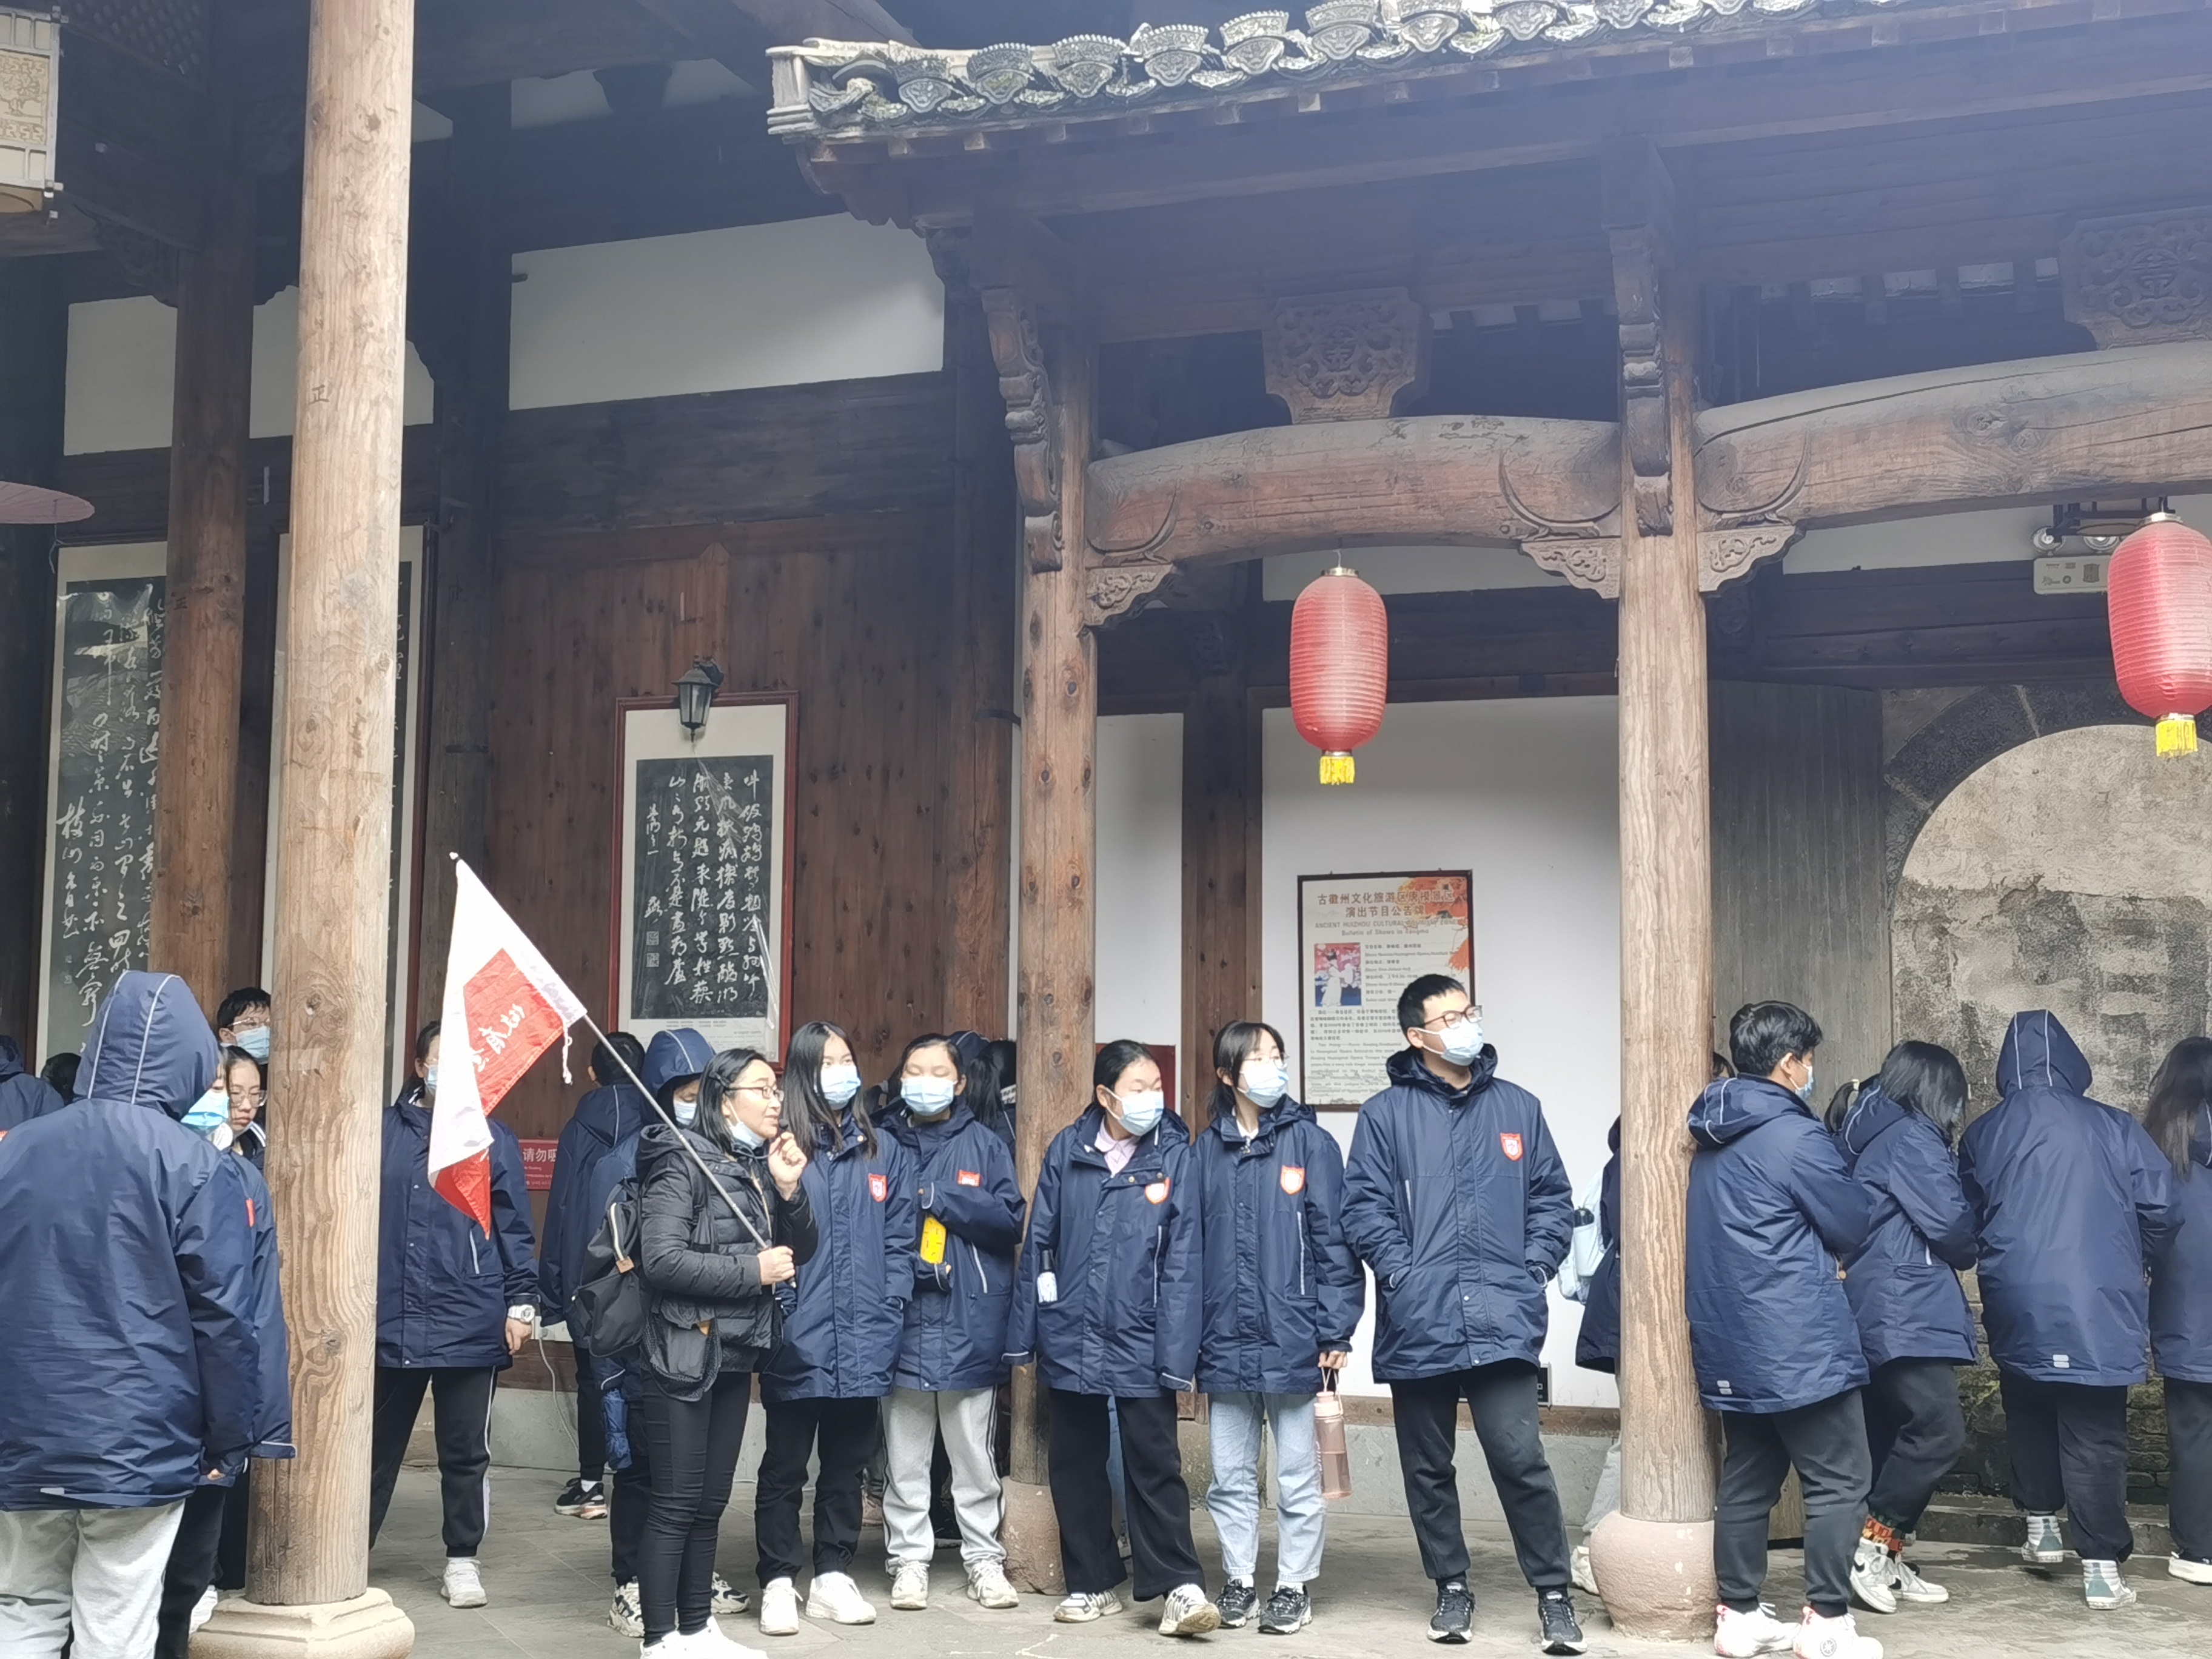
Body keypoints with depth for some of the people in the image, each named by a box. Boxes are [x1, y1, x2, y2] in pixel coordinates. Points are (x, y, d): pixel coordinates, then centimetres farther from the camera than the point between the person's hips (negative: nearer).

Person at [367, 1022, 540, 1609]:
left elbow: (514, 1228, 5)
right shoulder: (385, 1131, 5)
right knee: (378, 1444, 10)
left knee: (466, 1450, 8)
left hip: (469, 1322, -1)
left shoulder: (493, 1138, 4)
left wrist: (521, 1301, 0)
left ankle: (462, 1560, 20)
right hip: (391, 1319, 1)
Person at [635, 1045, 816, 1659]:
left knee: (709, 1504, 14)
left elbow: (801, 1252, 12)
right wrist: (752, 1272, -17)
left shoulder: (760, 1166, 11)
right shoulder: (683, 1161, -11)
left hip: (735, 1357, 7)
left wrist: (789, 1188, -5)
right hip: (684, 1355, -7)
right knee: (675, 1505, -3)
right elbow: (662, 1259, -21)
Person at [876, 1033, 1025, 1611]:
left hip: (970, 1320, 0)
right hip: (901, 1314, 0)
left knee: (975, 1453, 7)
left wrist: (935, 1197, -11)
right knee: (904, 1455, 6)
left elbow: (1010, 1217, -5)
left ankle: (984, 1559, 16)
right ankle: (909, 1559, 15)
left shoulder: (985, 1145, 6)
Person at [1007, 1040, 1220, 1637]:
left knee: (1154, 1465, -1)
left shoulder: (1173, 1155, -5)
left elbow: (1181, 1260, -8)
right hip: (1071, 1339, 3)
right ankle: (1092, 1583, 24)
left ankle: (1179, 1587, 4)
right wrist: (1023, 1334, 4)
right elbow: (1039, 1244, 5)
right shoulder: (1066, 1151, 1)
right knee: (1074, 1464, 12)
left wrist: (1178, 1352, -13)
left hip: (1140, 1342, -3)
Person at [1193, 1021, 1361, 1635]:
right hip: (1224, 1345, 3)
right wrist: (1189, 1335, 6)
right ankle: (1237, 1581, 25)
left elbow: (1333, 1239, -5)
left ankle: (1294, 1585, 18)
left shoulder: (1310, 1143, -3)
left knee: (1298, 1477, 6)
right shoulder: (1207, 1151, 6)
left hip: (1292, 1342, -3)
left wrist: (1335, 1332, -8)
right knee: (1230, 1478, 12)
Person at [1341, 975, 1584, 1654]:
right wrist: (1403, 1274, -12)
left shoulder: (1517, 1107, 10)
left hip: (1502, 1320, 0)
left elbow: (1553, 1199, 11)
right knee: (1428, 1468, 11)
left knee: (1520, 1458, -7)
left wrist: (1533, 1268, -1)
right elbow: (1365, 1208, -2)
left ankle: (1553, 1591, 8)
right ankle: (1451, 1587, 27)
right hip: (1418, 1325, 0)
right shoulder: (1387, 1114, 2)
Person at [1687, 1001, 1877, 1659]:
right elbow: (1854, 1229, -5)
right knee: (1839, 1482, 0)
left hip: (1730, 1343, 8)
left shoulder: (1712, 1140, 11)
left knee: (1747, 1480, 13)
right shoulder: (1797, 1136, -14)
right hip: (1800, 1345, -8)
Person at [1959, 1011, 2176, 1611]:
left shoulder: (1981, 1136, 4)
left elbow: (1964, 1225, 13)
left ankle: (2041, 1524, 30)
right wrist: (2133, 1263, 16)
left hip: (2016, 1308, 2)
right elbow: (2159, 1207, -2)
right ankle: (2102, 1566, 0)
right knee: (2095, 1436, 1)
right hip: (2099, 1308, -2)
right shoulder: (2113, 1126, -1)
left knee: (2029, 1416, 23)